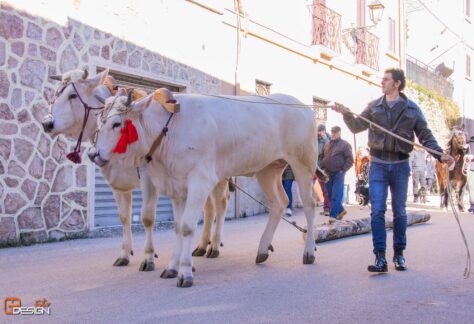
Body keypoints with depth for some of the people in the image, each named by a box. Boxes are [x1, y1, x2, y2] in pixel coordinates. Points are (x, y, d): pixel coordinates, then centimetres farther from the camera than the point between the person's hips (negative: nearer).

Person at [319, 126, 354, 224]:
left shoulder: (345, 145, -1)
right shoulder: (327, 145, 15)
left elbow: (350, 160, -5)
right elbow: (322, 157, 23)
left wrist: (343, 170, -12)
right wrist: (322, 168, 9)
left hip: (338, 173, -6)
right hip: (328, 173, 6)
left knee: (336, 196, -9)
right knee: (330, 195, 10)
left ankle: (333, 215, -11)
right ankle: (341, 210, 27)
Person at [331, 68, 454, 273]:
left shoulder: (412, 109, 3)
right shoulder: (374, 107, 6)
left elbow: (425, 135, 2)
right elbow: (357, 127, 4)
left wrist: (440, 154, -12)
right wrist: (346, 114, -15)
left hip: (400, 166, 0)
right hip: (378, 165, 0)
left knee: (400, 212, 10)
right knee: (377, 211, -7)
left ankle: (399, 254, 23)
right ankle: (380, 258, -6)